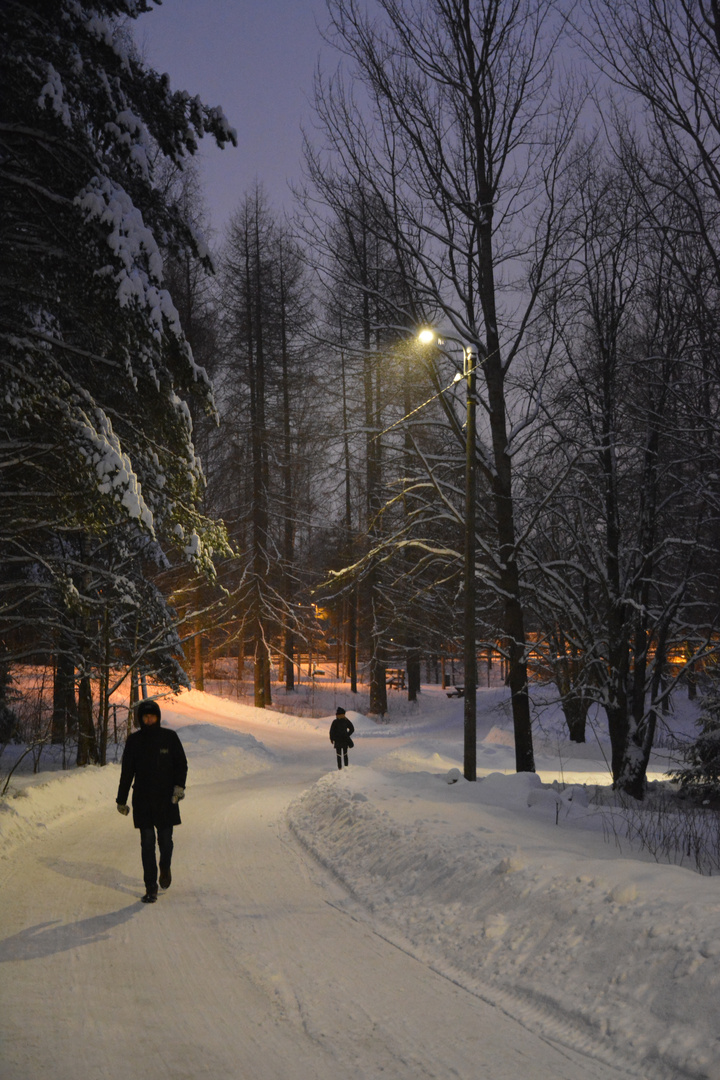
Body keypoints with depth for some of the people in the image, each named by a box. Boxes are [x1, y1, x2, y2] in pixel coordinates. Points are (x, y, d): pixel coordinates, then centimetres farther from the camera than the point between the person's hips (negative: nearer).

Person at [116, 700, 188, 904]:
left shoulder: (169, 737, 1)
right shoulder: (134, 741, 4)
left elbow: (181, 763, 4)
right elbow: (127, 772, 9)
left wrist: (179, 785, -13)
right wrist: (121, 800, 9)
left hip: (166, 799, 0)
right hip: (143, 800, 1)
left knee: (165, 839, 1)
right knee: (147, 843, -3)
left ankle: (165, 868, 34)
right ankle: (150, 887, 3)